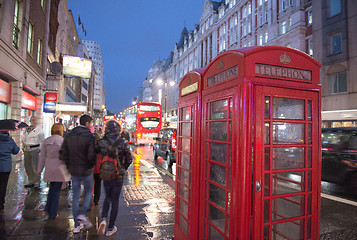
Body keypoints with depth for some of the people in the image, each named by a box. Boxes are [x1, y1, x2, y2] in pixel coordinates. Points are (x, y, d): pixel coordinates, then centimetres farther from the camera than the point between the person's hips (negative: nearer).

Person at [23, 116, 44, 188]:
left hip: (35, 149, -6)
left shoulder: (39, 130, -2)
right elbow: (24, 139, 24)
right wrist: (23, 146, 14)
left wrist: (40, 149, -10)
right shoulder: (27, 129, 15)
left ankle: (37, 182, 3)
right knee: (27, 166, 10)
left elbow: (42, 141, -4)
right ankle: (31, 181, 23)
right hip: (26, 150, 6)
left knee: (35, 166, -6)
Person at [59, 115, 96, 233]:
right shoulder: (89, 136, -15)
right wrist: (93, 165, -1)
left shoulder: (69, 136, 3)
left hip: (74, 171, 5)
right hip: (87, 171, -5)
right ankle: (82, 215, 3)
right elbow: (92, 156, -21)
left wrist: (69, 165, 13)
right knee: (88, 192, 19)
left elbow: (63, 154, 3)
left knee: (75, 196, 14)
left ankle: (77, 225, 21)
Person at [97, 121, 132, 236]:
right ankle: (110, 228, 21)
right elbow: (129, 158, -6)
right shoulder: (123, 142, -13)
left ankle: (103, 219, 2)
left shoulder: (101, 142, -9)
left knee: (107, 198, 24)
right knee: (115, 201, 12)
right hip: (118, 176, -2)